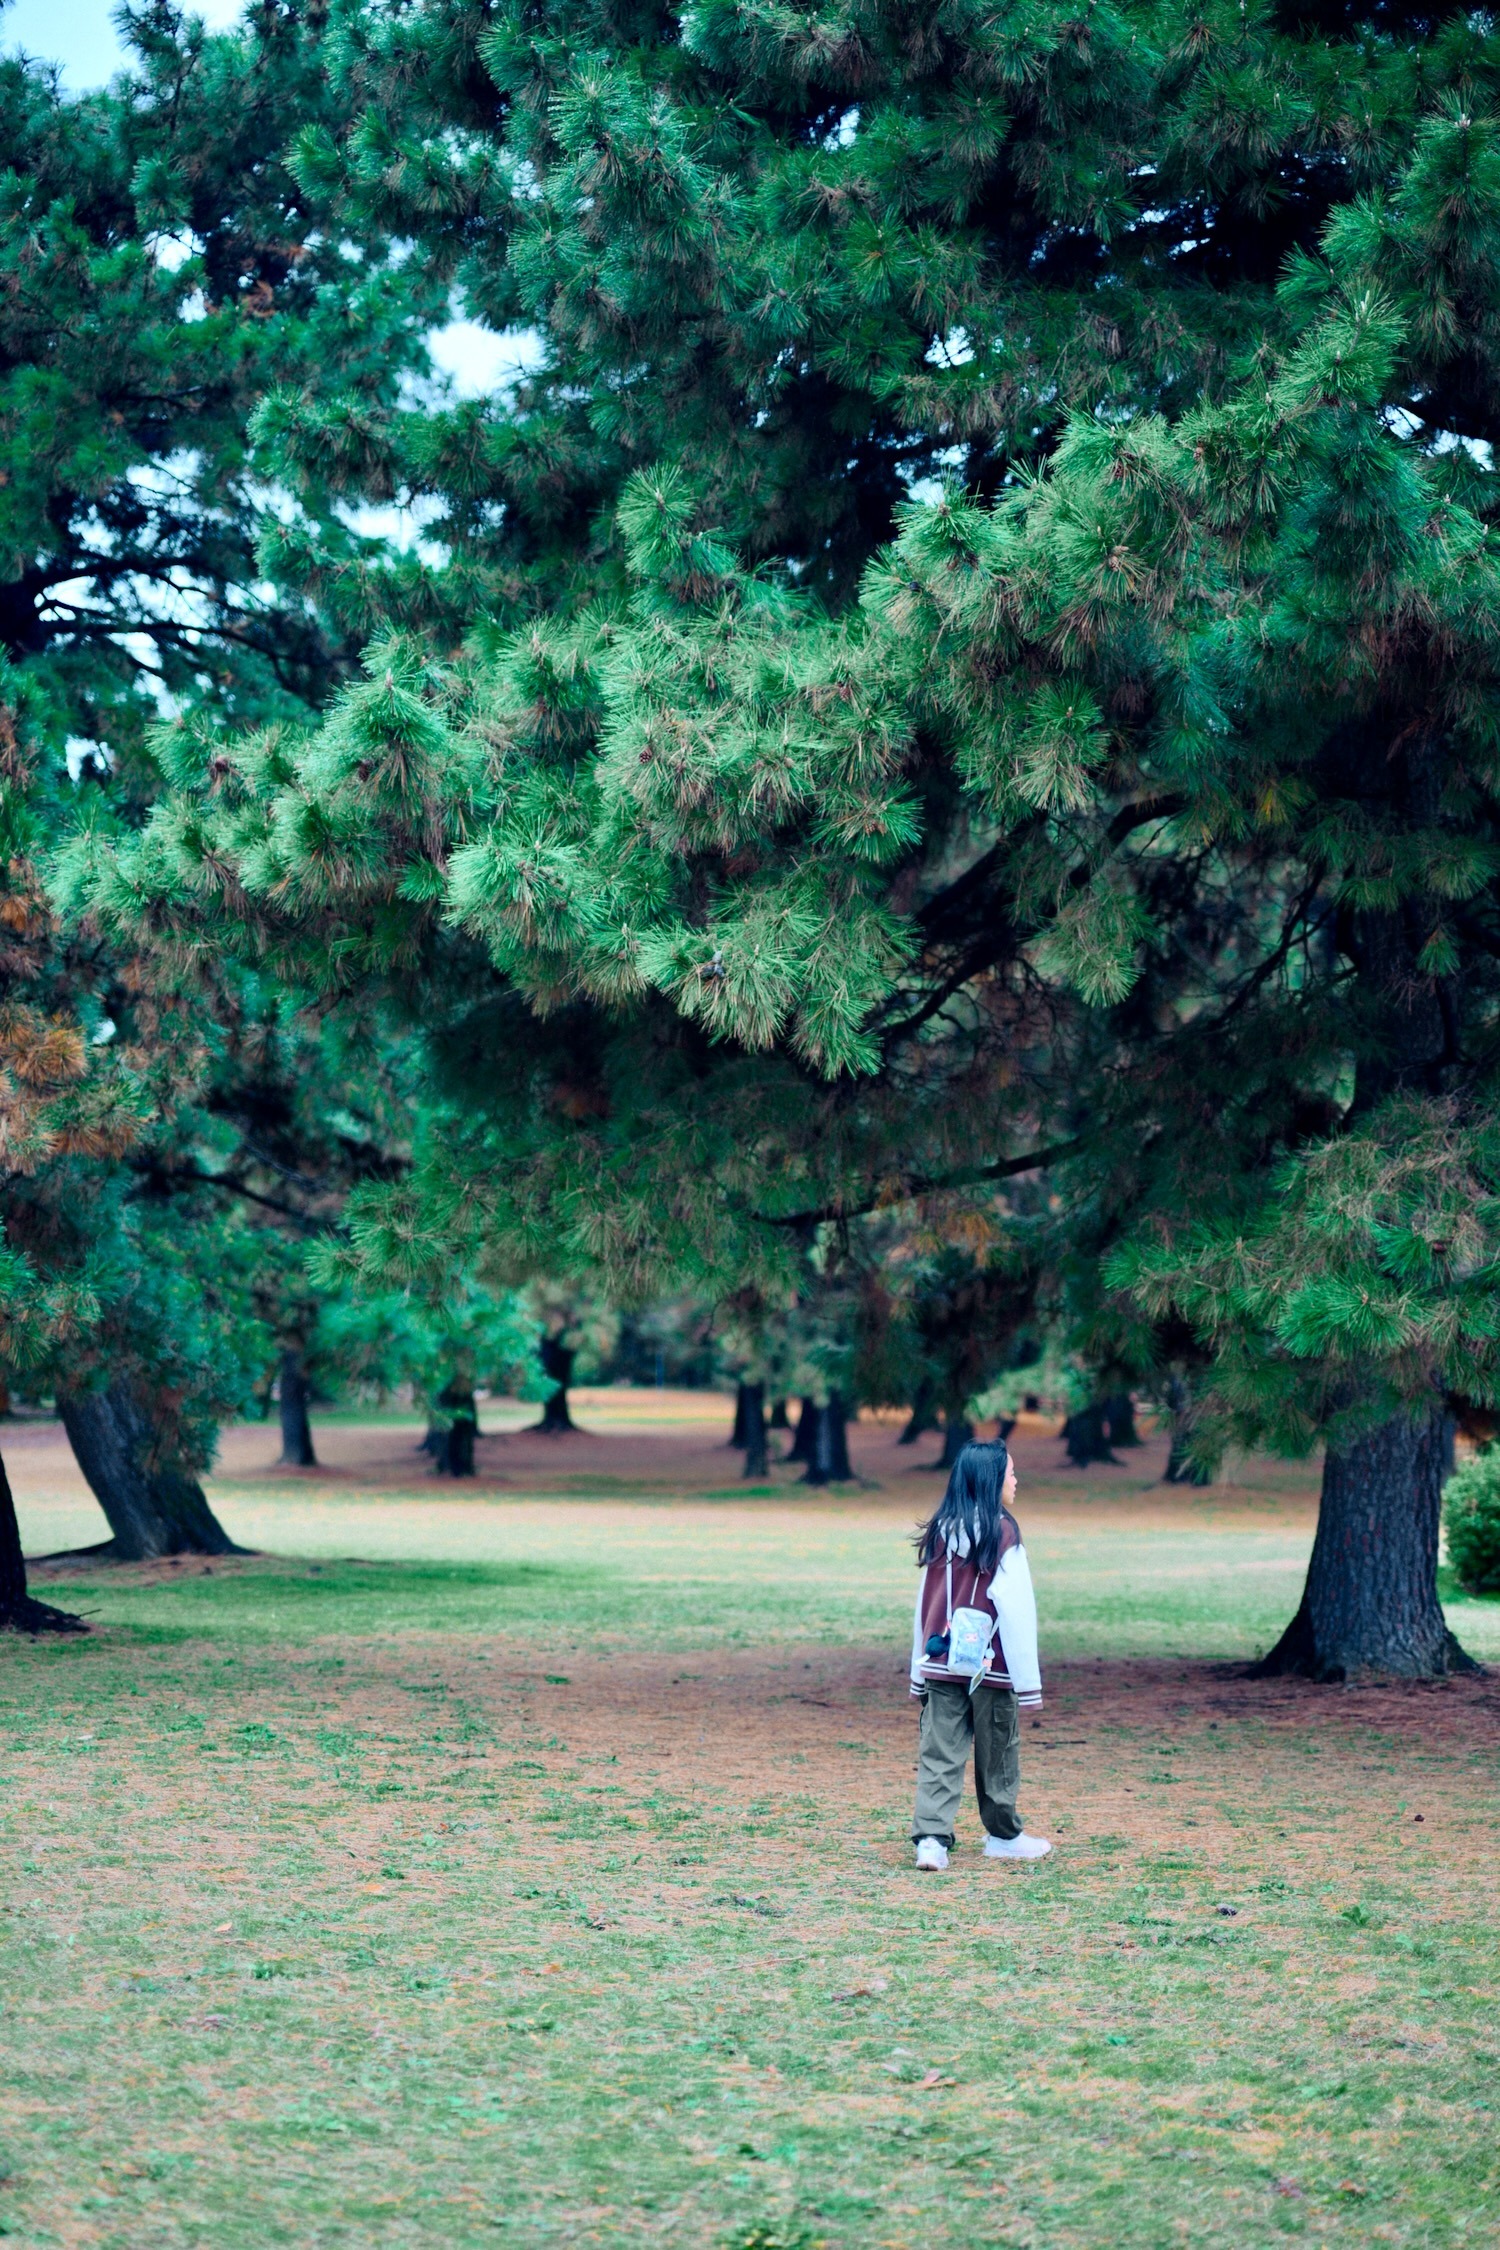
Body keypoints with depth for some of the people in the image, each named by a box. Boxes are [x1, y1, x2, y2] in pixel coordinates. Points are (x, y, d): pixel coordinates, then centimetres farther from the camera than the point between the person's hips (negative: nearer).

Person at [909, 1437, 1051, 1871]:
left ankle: (930, 1837, -12)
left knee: (938, 1755, 1)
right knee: (998, 1755, 12)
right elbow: (1016, 1611, -12)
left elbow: (924, 1604, 9)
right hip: (990, 1666, -4)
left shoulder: (942, 1532, 5)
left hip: (941, 1666, 4)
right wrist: (1028, 1683, -8)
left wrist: (920, 1671, 15)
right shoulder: (1001, 1535, -11)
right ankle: (1004, 1836, 26)